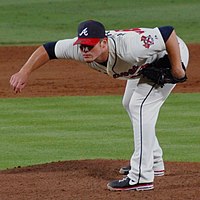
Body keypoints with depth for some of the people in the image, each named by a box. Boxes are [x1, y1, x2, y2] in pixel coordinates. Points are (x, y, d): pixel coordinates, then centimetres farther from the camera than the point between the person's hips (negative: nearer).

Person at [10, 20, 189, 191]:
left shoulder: (128, 47, -45)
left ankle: (141, 177, -21)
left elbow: (168, 32, -42)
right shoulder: (79, 49, -25)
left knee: (141, 105, -20)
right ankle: (154, 162, 39)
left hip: (171, 54, -9)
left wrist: (176, 67, -34)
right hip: (144, 64, 9)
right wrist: (24, 73, -25)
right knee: (130, 104, 22)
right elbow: (48, 49, -14)